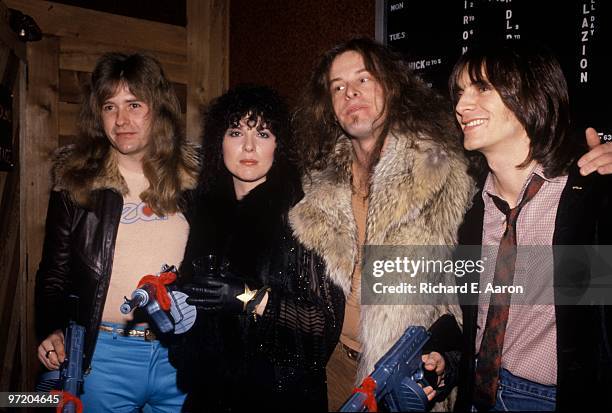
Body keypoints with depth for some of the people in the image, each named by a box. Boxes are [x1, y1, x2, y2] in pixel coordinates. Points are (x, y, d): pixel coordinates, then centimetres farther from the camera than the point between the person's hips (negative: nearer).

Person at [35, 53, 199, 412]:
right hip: (103, 355, 0)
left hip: (184, 356, 1)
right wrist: (51, 331, -7)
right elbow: (55, 271, 7)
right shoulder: (76, 181, 1)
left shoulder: (195, 176, 1)